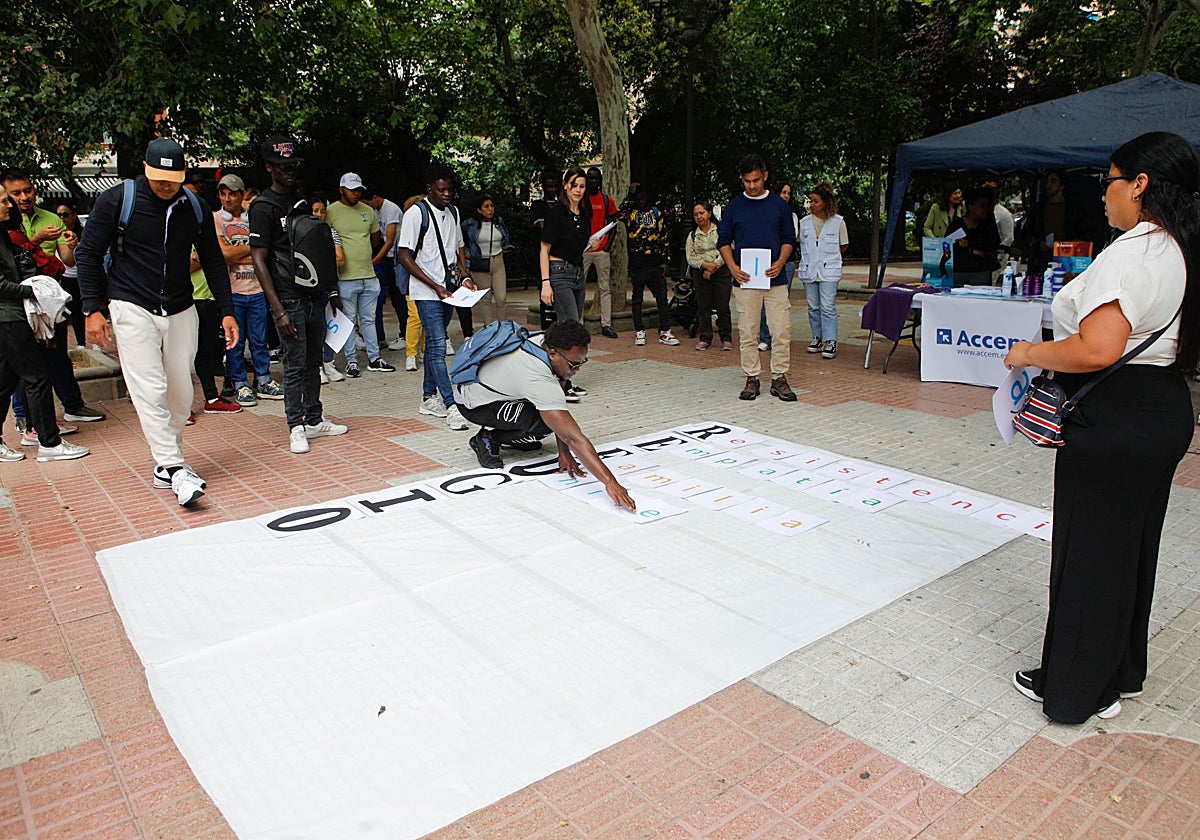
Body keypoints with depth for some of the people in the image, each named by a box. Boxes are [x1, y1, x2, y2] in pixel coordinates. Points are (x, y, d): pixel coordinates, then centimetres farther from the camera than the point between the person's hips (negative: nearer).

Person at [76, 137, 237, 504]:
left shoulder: (195, 207, 4)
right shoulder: (115, 200, -6)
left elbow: (213, 261, 12)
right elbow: (88, 253, 0)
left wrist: (226, 311, 7)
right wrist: (93, 309, -6)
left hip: (181, 311, 4)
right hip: (133, 309, -3)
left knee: (181, 395, 3)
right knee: (151, 390, -12)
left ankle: (165, 462, 17)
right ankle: (174, 468, -12)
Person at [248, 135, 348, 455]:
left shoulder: (302, 201, 17)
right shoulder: (264, 207, -6)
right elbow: (259, 260, -11)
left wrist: (331, 291, 19)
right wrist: (278, 310, -18)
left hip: (314, 295, 7)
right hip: (288, 298, -7)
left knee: (313, 362, 11)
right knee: (295, 364, -4)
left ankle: (314, 420, 21)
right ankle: (296, 427, 5)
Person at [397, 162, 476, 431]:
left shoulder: (453, 212, 13)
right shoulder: (415, 213, -8)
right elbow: (405, 257, -11)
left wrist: (465, 275, 5)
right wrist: (436, 286, -15)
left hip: (449, 290, 7)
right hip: (426, 291, -7)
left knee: (435, 343, 13)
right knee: (437, 345, -13)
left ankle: (428, 397, 23)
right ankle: (451, 406, -18)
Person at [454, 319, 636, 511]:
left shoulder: (546, 342, -15)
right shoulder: (539, 381, -39)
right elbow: (574, 438, -43)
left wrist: (564, 452, -10)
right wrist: (610, 482, -45)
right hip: (473, 404, -9)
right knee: (543, 423, -28)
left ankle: (511, 436, 17)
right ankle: (488, 438, -4)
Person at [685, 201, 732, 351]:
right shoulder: (692, 236, 12)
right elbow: (690, 258, 4)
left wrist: (714, 267, -13)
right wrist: (705, 265, -12)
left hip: (721, 271, -2)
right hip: (700, 273, 3)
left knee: (723, 307, -4)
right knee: (704, 307, 3)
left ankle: (726, 338, 4)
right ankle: (705, 338, 9)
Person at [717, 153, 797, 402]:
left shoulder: (779, 205, 8)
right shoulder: (734, 206, 6)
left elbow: (789, 239, 11)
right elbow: (723, 241, 7)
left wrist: (780, 263, -7)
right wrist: (732, 266, -9)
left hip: (775, 279, 1)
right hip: (745, 280, 0)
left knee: (781, 331, -2)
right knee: (747, 333, 3)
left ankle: (779, 378, 8)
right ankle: (751, 379, 13)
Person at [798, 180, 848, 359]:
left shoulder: (838, 222, -1)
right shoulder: (804, 222, 6)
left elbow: (844, 246, 10)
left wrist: (830, 257, 14)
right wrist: (810, 259, 13)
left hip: (829, 271, -3)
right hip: (809, 270, 4)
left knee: (828, 307, -9)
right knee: (813, 307, 8)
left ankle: (831, 341, -6)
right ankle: (817, 337, 20)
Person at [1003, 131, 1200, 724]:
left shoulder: (1130, 253, -20)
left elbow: (1098, 349, -30)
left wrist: (1030, 353, -15)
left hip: (1114, 421, -10)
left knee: (1088, 552, 3)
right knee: (1133, 548, 20)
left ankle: (1074, 691, 19)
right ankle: (1120, 673, 37)